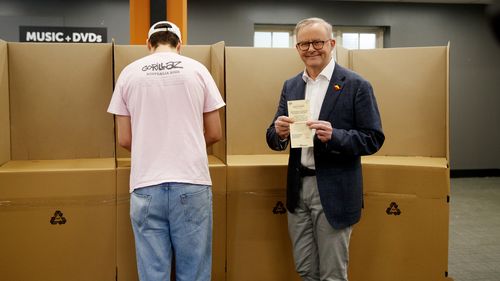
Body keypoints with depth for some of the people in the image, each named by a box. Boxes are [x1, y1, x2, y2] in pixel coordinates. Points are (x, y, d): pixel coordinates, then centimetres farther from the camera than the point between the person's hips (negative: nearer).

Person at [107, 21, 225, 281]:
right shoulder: (197, 69, 6)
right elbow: (214, 133, 10)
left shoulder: (129, 73, 7)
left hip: (146, 185, 1)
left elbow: (125, 139, 9)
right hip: (192, 183, 0)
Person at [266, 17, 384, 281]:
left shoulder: (356, 85, -5)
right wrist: (279, 132, -15)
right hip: (298, 189, 5)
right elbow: (274, 140, 9)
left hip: (334, 192, -5)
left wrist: (334, 136, -24)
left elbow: (373, 139, -8)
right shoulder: (291, 86, 10)